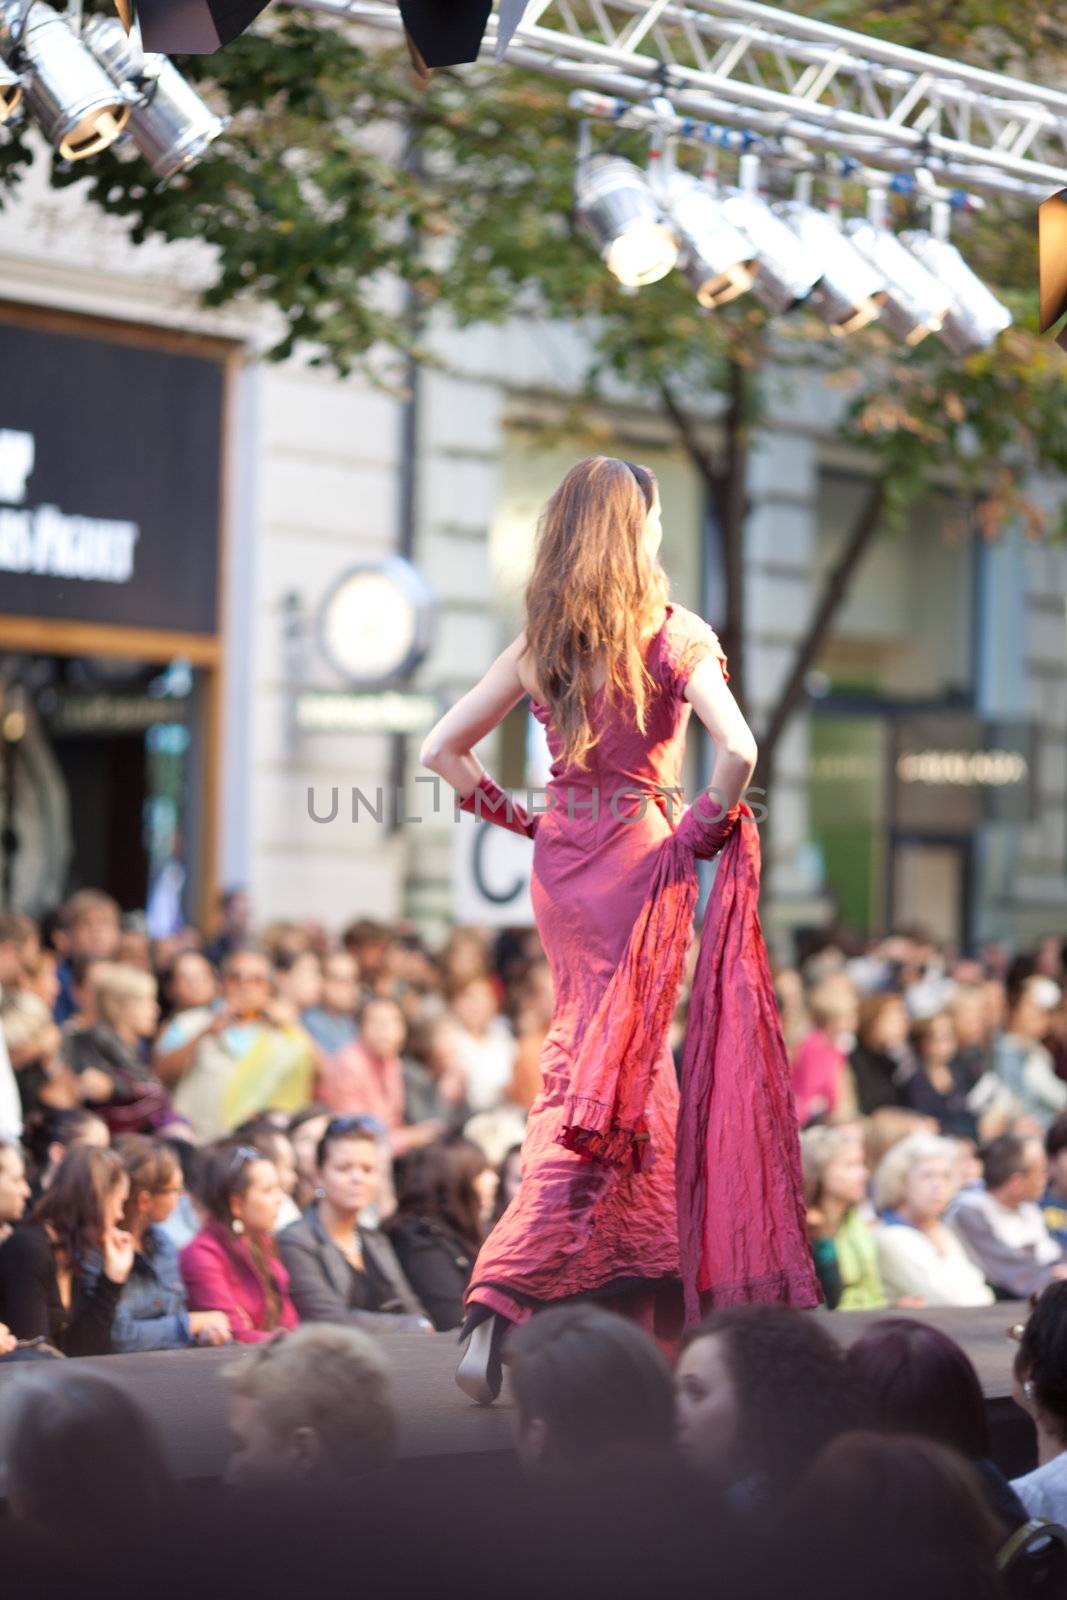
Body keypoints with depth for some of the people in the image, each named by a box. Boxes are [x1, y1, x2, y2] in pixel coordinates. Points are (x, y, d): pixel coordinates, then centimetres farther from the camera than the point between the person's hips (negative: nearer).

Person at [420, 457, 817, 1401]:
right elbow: (738, 747, -21)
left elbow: (440, 750, 6)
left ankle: (652, 1296, 26)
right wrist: (709, 825, -4)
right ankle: (498, 1306, -17)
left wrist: (517, 819, 12)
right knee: (608, 1083, -4)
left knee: (603, 1067, 18)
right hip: (639, 862, -6)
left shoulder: (537, 645, 5)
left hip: (559, 869, 6)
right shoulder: (674, 636, -9)